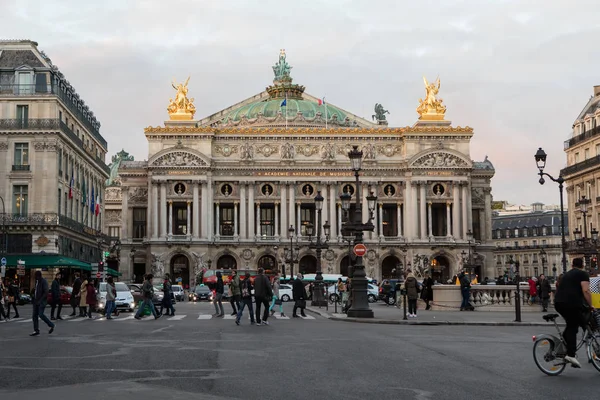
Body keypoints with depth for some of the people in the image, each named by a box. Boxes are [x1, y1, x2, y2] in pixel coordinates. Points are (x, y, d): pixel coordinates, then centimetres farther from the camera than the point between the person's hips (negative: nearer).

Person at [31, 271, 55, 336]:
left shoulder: (44, 282, -12)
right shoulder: (37, 281, 14)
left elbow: (46, 292, -19)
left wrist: (40, 301, -21)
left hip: (42, 301, -9)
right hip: (36, 301, 9)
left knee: (41, 315, -14)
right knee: (34, 315, 3)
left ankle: (51, 325, 3)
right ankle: (36, 331, 7)